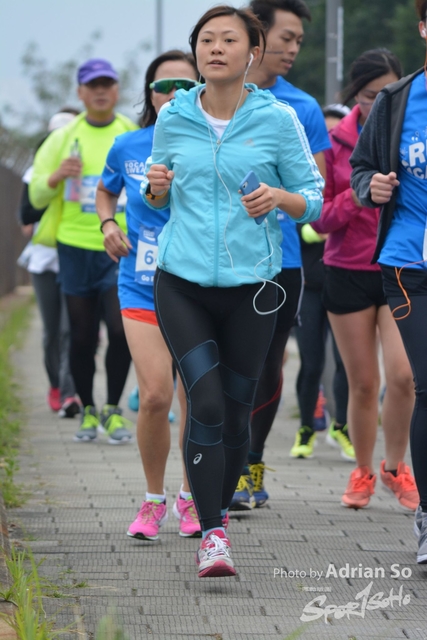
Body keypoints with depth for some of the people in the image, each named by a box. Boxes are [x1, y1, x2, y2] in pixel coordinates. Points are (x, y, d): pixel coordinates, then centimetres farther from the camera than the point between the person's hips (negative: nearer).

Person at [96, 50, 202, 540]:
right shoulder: (128, 147, 1)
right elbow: (106, 191, 21)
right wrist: (108, 224, 3)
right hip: (142, 291, 1)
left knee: (195, 401, 3)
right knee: (155, 395, -12)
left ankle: (190, 497, 26)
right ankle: (153, 500, 9)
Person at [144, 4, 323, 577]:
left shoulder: (278, 119, -3)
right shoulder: (172, 119, 4)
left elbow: (315, 199, 3)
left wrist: (281, 198, -18)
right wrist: (157, 187, -6)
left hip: (252, 288, 0)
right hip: (182, 284, 0)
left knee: (236, 410, 8)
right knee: (206, 402, -14)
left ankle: (219, 513, 30)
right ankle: (211, 535, -11)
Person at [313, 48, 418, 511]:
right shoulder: (334, 141, 0)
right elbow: (321, 218, -1)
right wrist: (359, 196, -17)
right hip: (348, 272, 0)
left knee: (402, 374, -15)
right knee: (362, 383, 5)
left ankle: (395, 466, 7)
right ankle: (362, 472, 24)